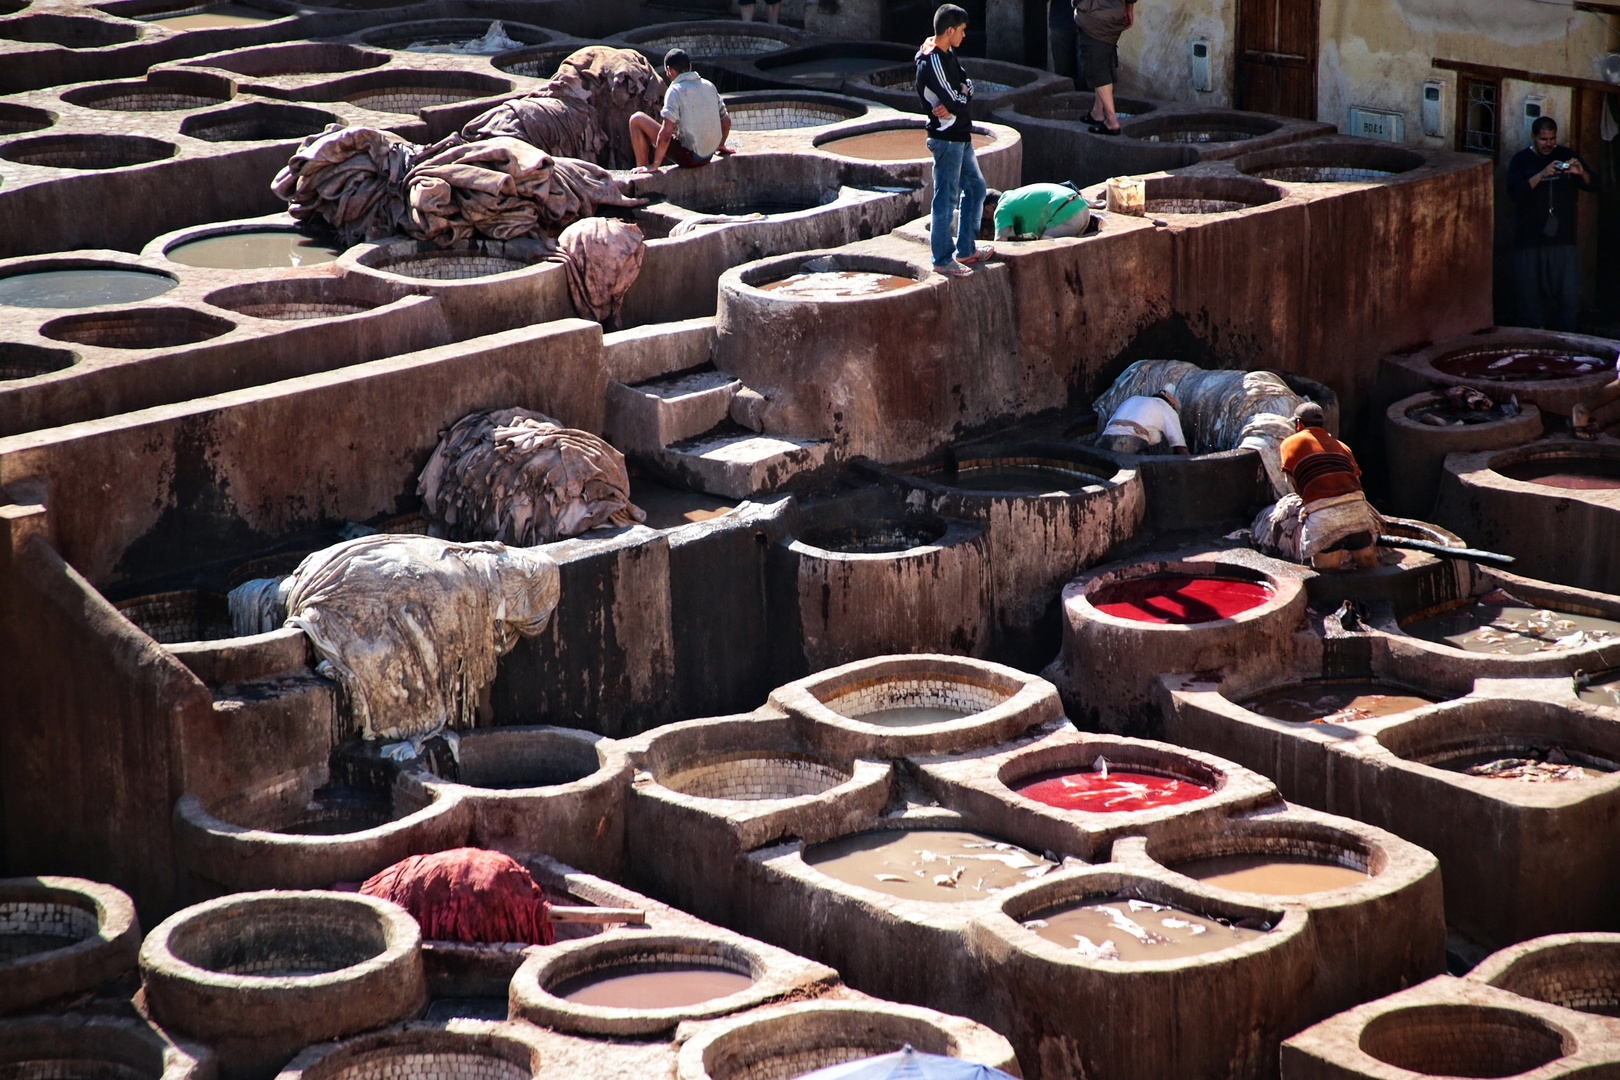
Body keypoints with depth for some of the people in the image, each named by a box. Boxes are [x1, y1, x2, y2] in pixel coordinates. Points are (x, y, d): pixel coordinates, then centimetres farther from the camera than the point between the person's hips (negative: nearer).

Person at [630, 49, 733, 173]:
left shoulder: (675, 90, -15)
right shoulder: (709, 86, 5)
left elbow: (666, 133, -22)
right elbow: (726, 121, 13)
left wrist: (654, 166, -16)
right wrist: (720, 146, 31)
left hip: (688, 157, -8)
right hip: (708, 157, 8)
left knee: (637, 120, -3)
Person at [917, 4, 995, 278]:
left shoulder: (948, 55, 11)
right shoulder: (932, 62, -21)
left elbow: (967, 85, 5)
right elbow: (953, 101, -24)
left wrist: (954, 102, -15)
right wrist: (963, 97, -2)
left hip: (960, 136, 10)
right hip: (946, 138, -10)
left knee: (975, 187, 18)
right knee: (946, 197, -4)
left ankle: (966, 249, 27)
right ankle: (943, 260, 2)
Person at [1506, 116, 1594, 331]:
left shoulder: (1566, 155, 8)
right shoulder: (1521, 160, 1)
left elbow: (1590, 185, 7)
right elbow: (1514, 192, -14)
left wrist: (1581, 172, -15)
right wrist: (1541, 175, -26)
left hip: (1563, 239, 1)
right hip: (1529, 239, -1)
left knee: (1566, 294, -3)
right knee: (1530, 293, 3)